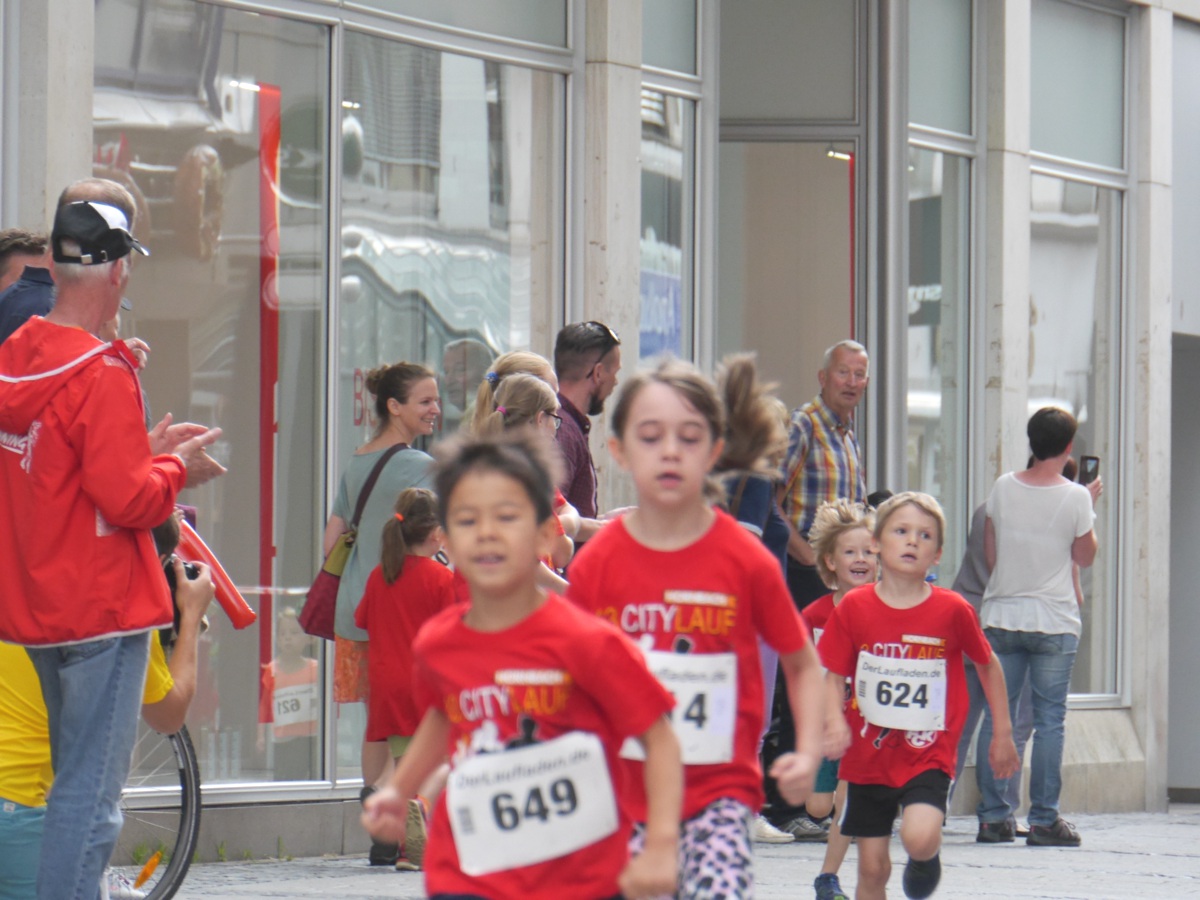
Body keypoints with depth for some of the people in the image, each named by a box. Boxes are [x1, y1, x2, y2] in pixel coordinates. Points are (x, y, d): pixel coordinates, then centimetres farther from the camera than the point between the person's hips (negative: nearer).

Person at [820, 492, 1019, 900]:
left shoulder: (952, 610, -6)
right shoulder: (853, 607, -4)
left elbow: (989, 665, 9)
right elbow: (834, 677, 1)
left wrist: (1003, 733, 12)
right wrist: (835, 723, -18)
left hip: (929, 754, -2)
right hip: (868, 755, 2)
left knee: (919, 837, -25)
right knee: (872, 867, 5)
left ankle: (926, 857, 13)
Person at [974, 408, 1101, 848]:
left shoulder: (1003, 488, 0)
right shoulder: (1075, 497, -9)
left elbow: (990, 554, 8)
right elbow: (1085, 557, 4)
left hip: (1001, 617, 3)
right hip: (1054, 621, -3)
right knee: (1049, 720, 0)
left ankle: (992, 815, 7)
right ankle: (1044, 819, -1)